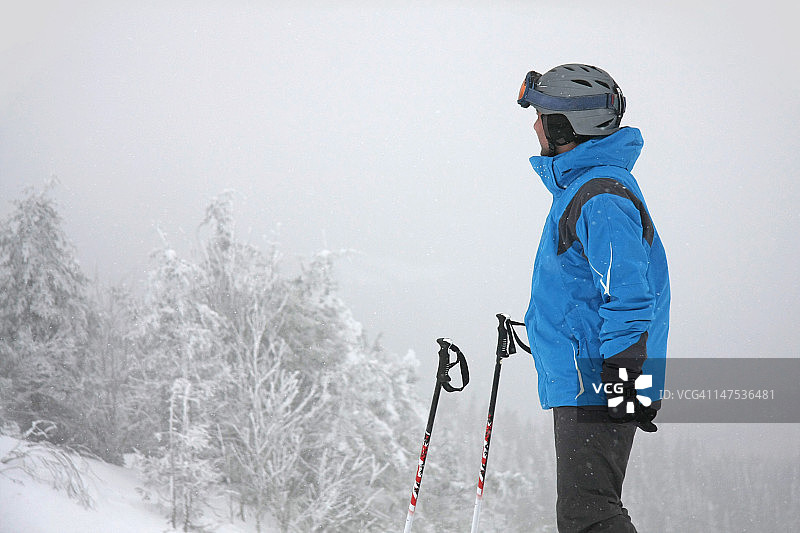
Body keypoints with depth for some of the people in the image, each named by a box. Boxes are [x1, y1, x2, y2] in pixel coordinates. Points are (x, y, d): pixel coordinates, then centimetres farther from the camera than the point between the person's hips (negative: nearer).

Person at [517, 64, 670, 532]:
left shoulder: (601, 196, -16)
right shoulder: (582, 184, 17)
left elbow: (629, 293, -23)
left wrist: (621, 376, -25)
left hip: (596, 387, -11)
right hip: (584, 384, 11)